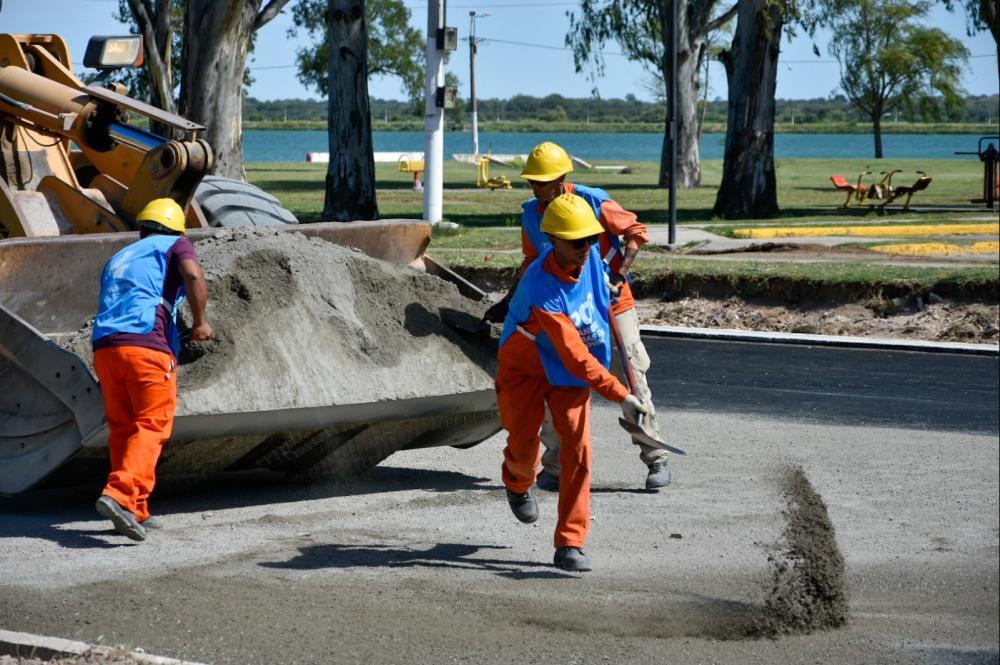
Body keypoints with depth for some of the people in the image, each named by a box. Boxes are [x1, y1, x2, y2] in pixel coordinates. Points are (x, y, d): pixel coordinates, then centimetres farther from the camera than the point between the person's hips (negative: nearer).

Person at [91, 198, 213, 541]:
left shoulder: (118, 259, 31)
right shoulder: (175, 245, 14)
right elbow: (193, 274, -8)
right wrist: (200, 321, 1)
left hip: (104, 346, 6)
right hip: (147, 344, -6)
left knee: (122, 428, 13)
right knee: (151, 425, -7)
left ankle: (134, 511, 11)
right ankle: (119, 494, -27)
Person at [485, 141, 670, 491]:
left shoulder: (593, 202, -18)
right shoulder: (531, 215, -3)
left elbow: (635, 232, -11)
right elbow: (533, 264, 11)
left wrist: (619, 279, -20)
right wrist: (510, 302, 7)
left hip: (612, 304, -4)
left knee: (632, 378, 0)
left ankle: (656, 459, 12)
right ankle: (553, 467, 8)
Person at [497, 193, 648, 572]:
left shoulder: (589, 257, -17)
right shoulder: (542, 289, -36)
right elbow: (574, 355, -39)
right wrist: (620, 395, -41)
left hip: (570, 370, 4)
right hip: (525, 366, -4)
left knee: (577, 449, -11)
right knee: (524, 446, 8)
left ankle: (570, 544, -9)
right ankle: (518, 483, 49)